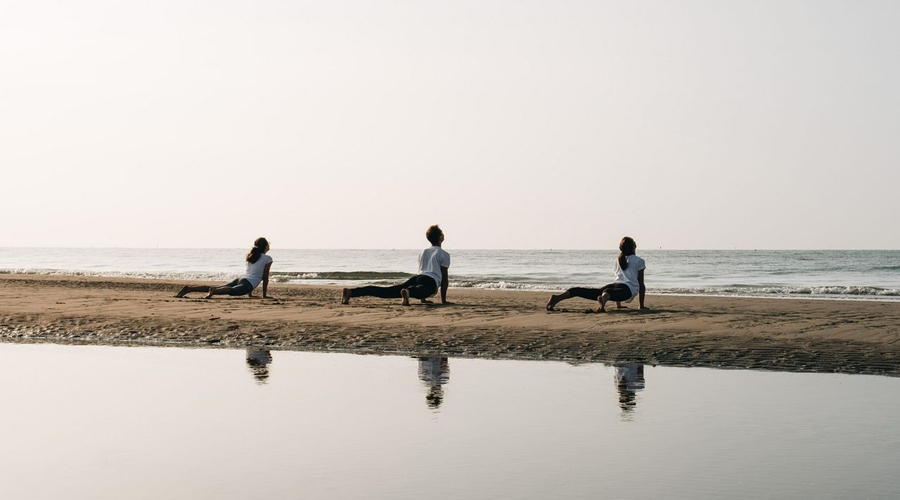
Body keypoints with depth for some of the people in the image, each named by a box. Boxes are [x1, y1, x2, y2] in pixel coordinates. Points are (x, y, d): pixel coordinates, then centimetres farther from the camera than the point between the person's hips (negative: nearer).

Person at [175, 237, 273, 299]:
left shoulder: (251, 256, 31)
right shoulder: (268, 259, 9)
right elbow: (265, 277, 8)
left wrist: (250, 294, 42)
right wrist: (264, 295, 15)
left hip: (240, 279, 7)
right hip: (248, 283, -7)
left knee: (217, 289, -2)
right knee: (231, 291, -34)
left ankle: (190, 288, -14)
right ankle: (213, 291, -62)